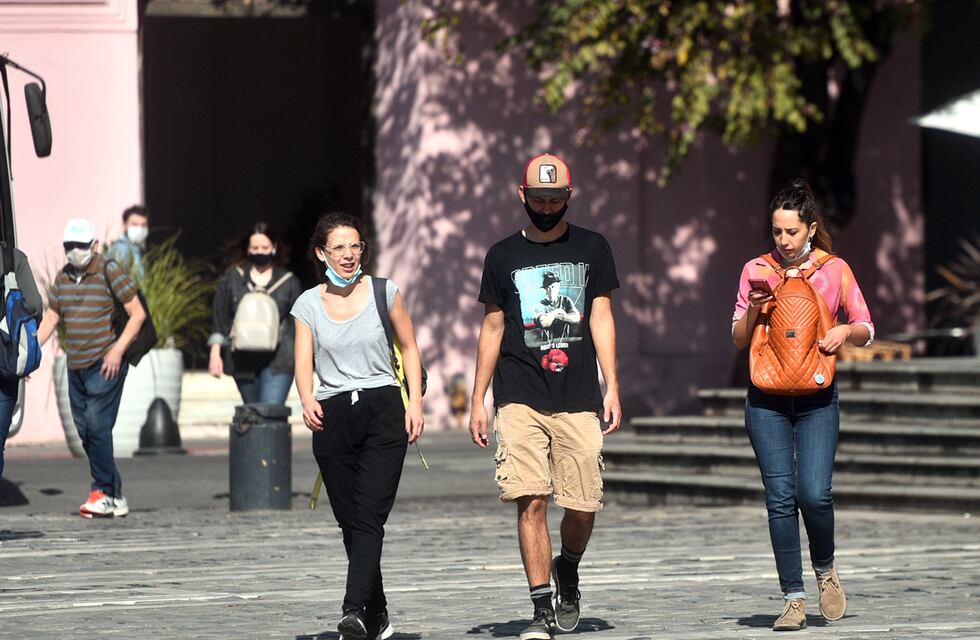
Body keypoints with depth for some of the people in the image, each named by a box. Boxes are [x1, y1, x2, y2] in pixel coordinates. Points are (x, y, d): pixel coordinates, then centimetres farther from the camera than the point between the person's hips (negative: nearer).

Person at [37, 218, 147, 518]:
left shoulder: (110, 271, -7)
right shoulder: (63, 277, 12)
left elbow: (138, 314, -7)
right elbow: (50, 319, 16)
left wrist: (117, 350, -15)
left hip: (105, 365, -7)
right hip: (76, 368, 7)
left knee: (96, 427, -14)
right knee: (85, 431, 5)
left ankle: (104, 493, -6)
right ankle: (115, 498, 11)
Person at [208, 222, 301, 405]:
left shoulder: (288, 282, 7)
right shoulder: (232, 278, 9)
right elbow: (219, 318, 9)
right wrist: (215, 353, 2)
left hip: (277, 362, -2)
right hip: (243, 361, 3)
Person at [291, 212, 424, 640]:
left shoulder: (384, 293, 5)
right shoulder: (308, 305, 7)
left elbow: (409, 349, 12)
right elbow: (303, 363, 2)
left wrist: (415, 403, 1)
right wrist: (308, 401, -19)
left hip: (383, 411, -2)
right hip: (332, 415, 2)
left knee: (369, 517, -16)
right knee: (350, 523, 4)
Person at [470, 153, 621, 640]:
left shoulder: (592, 249, 10)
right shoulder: (503, 256, 9)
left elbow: (601, 319, 6)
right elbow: (492, 329, 12)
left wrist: (611, 387, -3)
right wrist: (477, 400, 9)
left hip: (578, 399, 1)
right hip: (519, 399, 0)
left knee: (582, 506, -2)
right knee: (530, 501, -11)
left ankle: (567, 571, 29)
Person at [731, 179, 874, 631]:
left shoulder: (834, 270, 5)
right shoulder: (756, 270, 7)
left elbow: (867, 331, 7)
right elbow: (739, 339, 9)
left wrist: (846, 331, -14)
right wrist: (754, 309, -10)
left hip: (817, 400, -1)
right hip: (767, 400, 1)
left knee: (814, 493, -14)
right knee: (780, 496, -5)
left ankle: (825, 569, 15)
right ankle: (793, 598, 0)